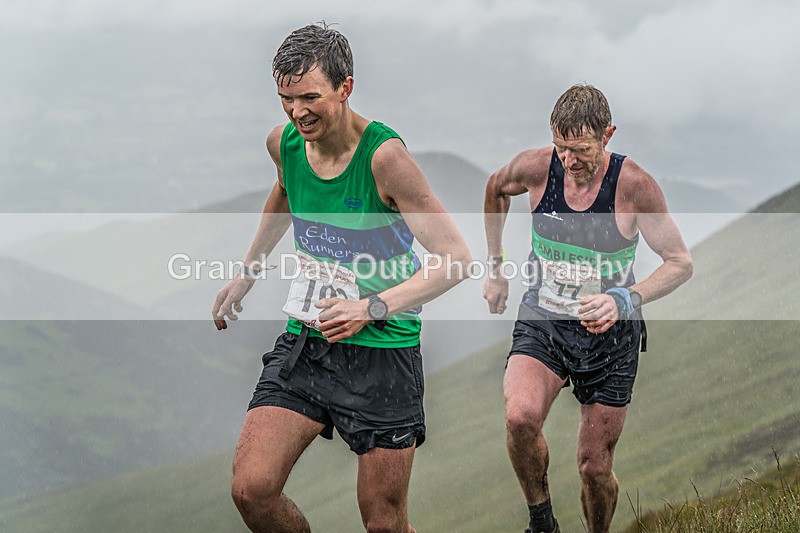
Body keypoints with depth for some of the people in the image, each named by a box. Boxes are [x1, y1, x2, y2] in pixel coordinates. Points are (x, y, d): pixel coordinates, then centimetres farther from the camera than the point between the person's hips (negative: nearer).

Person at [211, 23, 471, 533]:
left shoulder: (384, 155, -19)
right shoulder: (283, 143, -1)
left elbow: (457, 258, -20)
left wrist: (372, 308, -27)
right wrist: (247, 274, 32)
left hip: (382, 351, -5)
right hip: (304, 340, 5)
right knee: (252, 490, -11)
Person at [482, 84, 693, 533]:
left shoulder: (633, 185, -19)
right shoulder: (535, 168, -11)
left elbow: (681, 263, -12)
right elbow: (496, 188, 14)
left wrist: (624, 300, -29)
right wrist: (495, 267, 15)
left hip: (608, 335, -1)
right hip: (542, 325, 1)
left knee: (595, 470, 6)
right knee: (520, 417, -29)